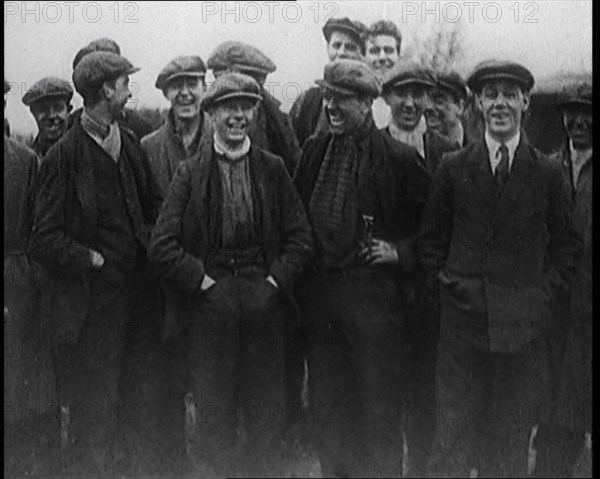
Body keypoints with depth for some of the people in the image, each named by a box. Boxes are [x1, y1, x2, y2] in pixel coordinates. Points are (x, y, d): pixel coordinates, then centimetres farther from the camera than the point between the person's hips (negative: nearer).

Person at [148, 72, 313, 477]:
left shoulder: (273, 169, 7)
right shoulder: (190, 172, 2)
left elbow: (301, 238, 6)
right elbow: (163, 246, -3)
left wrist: (276, 280, -5)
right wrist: (202, 281, -9)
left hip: (265, 302, 2)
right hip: (210, 304, -1)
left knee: (266, 410, 7)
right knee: (213, 413, 4)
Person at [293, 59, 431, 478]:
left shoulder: (399, 158, -6)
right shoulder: (314, 151, 8)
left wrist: (402, 252, -8)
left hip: (375, 293, -4)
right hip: (320, 293, 5)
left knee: (379, 407, 3)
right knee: (326, 403, 13)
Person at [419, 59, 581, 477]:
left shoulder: (548, 175, 5)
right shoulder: (453, 169, 6)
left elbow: (567, 244, 8)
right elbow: (431, 238, 11)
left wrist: (546, 295, -2)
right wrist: (445, 282, 0)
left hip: (524, 328, 0)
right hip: (462, 321, 0)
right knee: (452, 441, 2)